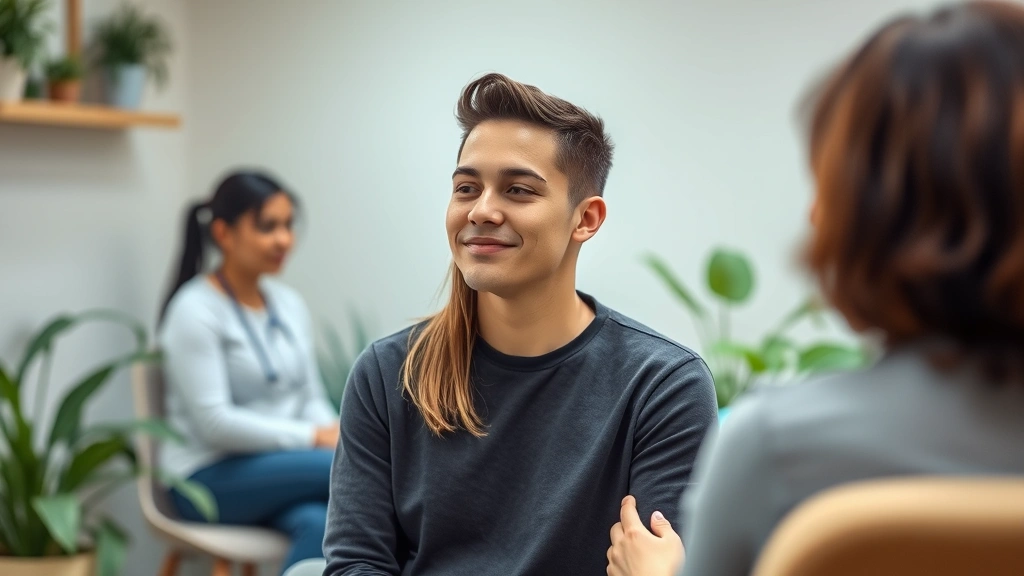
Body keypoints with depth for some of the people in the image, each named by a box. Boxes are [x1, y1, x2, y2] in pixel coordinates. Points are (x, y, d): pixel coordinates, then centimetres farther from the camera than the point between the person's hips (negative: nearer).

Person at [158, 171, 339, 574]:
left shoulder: (289, 304, 11)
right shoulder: (195, 310, -10)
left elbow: (312, 399, 11)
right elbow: (214, 422, -17)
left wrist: (338, 436, -12)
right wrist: (316, 438, -20)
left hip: (282, 470, 6)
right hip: (211, 477, -5)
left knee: (320, 523, -31)